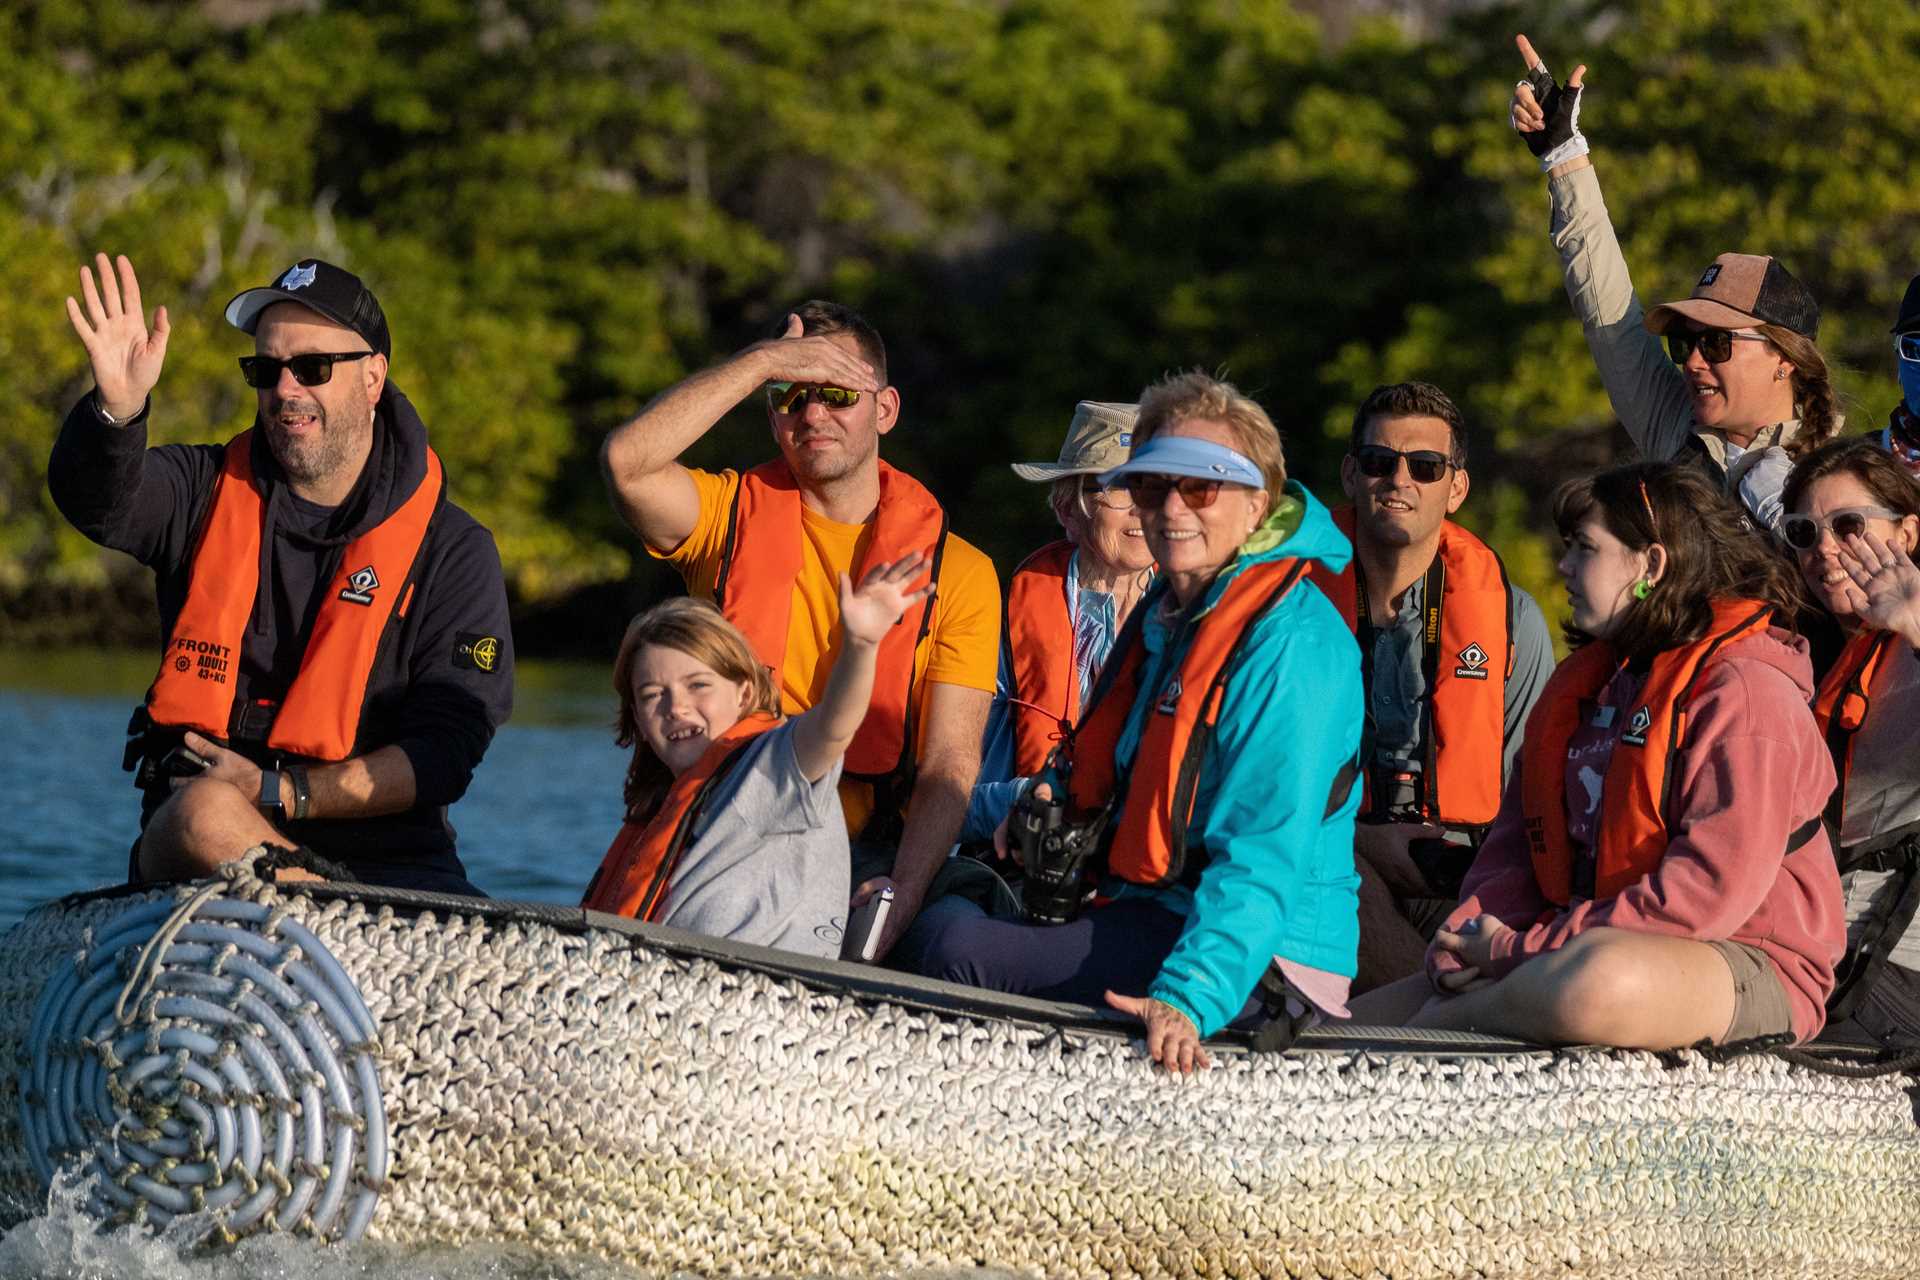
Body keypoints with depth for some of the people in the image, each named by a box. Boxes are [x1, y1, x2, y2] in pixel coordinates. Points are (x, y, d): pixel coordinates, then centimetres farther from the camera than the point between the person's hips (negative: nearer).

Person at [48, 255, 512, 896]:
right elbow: (98, 499, -12)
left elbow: (445, 752, -3)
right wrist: (118, 408, -34)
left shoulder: (452, 548, 5)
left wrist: (279, 793, -13)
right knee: (207, 813, -35)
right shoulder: (211, 492, 11)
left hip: (385, 853, -1)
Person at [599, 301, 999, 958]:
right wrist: (762, 360, -8)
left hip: (864, 856, 0)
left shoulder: (959, 571, 8)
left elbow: (950, 764, -1)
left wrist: (902, 892, -19)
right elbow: (626, 460, -12)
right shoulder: (733, 515, 11)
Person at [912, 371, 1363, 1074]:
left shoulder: (1291, 643, -19)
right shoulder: (1168, 606, 12)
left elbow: (1263, 861, -26)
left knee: (963, 947, -24)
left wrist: (1189, 997, -37)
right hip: (1149, 911, 10)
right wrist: (1056, 800, 10)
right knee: (944, 904, 20)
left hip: (1257, 961, -10)